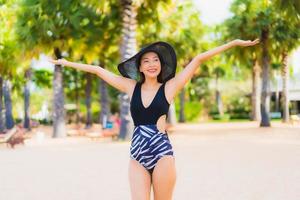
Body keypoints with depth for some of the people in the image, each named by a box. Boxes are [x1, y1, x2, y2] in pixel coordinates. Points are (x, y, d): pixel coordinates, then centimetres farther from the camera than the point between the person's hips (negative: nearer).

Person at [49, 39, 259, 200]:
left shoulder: (169, 87, 0)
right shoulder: (131, 87, 8)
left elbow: (198, 59, -2)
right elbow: (99, 70, 14)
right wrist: (67, 62, 22)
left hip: (162, 153, -2)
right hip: (137, 156, 3)